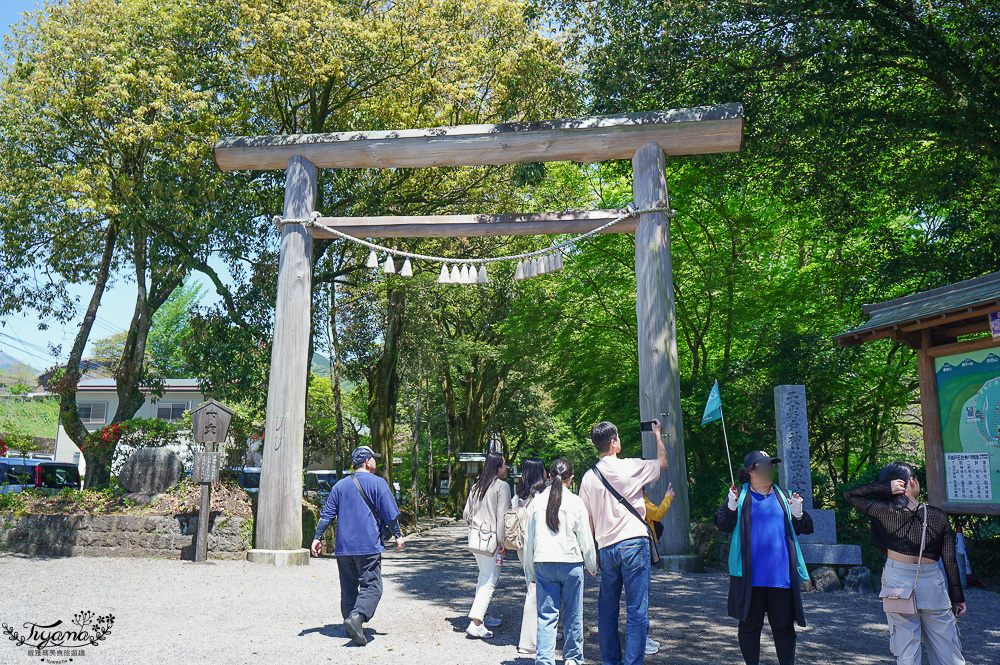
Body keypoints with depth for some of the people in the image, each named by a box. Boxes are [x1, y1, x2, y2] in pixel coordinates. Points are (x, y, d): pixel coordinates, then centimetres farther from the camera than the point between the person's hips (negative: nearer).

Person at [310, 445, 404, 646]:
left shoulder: (340, 485, 12)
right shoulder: (377, 483, -2)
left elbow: (327, 513, 10)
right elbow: (390, 513, -4)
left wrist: (317, 537, 14)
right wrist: (398, 535, 6)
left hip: (343, 547, 5)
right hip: (368, 547, -5)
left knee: (348, 588, 14)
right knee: (372, 586, -4)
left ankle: (352, 628, 16)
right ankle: (356, 616, -26)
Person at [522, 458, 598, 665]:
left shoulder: (537, 502, 1)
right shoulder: (575, 502, -6)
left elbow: (528, 539, 6)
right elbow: (586, 538, 0)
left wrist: (530, 571, 16)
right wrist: (592, 565, 14)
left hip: (543, 563, 2)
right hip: (571, 562, -2)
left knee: (546, 615, 6)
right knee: (573, 614, 12)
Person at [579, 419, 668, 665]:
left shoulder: (589, 477, 4)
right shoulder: (631, 467, -7)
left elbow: (587, 520, 9)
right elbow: (662, 462, 12)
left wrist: (593, 553, 18)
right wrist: (658, 434, 26)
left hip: (606, 548, 4)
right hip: (634, 543, -4)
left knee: (607, 608, 15)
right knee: (637, 611, 0)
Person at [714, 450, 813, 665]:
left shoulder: (783, 496, 12)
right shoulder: (740, 496, 3)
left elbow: (803, 528, 14)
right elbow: (722, 525, -3)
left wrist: (797, 514, -7)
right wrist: (732, 506, -20)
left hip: (781, 575, 2)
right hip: (750, 577, -2)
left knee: (784, 625, 6)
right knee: (749, 624, 7)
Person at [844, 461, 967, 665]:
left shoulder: (885, 511, -11)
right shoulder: (939, 516, -6)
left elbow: (849, 495, 1)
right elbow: (950, 561, -1)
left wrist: (884, 488, -10)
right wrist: (957, 598, 9)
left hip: (898, 582, -1)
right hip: (932, 583, 1)